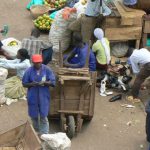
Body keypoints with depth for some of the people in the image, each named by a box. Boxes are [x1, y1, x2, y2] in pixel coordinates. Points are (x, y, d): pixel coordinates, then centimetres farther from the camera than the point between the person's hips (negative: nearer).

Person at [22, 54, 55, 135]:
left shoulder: (47, 69, -6)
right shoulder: (29, 71, -6)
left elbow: (53, 82, -5)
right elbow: (24, 83, -1)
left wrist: (45, 82, -24)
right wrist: (32, 84, -21)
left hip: (44, 96, -1)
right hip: (32, 96, 1)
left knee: (43, 117, -2)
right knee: (33, 115, 14)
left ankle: (44, 135, 7)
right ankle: (36, 131, 37)